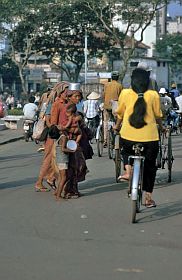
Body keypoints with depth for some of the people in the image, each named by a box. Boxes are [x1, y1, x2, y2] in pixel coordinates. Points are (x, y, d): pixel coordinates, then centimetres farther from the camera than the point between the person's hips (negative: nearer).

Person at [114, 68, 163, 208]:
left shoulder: (125, 93, -1)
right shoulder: (154, 95, -3)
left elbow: (120, 113, 11)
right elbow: (158, 115, 6)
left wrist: (117, 126, 31)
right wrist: (161, 127, 27)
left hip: (128, 136, 1)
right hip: (150, 136, 0)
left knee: (126, 151, 34)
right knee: (150, 166, 17)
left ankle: (128, 170, 7)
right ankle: (148, 197, 20)